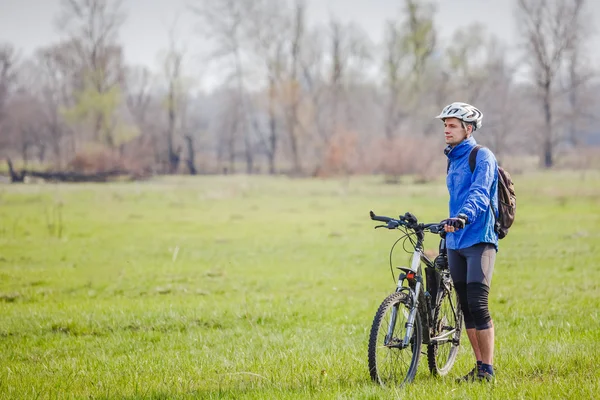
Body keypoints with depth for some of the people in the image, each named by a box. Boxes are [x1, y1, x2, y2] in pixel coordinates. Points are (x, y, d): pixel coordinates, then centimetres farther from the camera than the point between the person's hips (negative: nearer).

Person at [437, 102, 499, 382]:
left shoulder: (482, 157, -8)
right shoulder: (453, 160, 17)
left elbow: (479, 193, -24)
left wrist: (463, 217, -40)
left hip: (479, 240, -8)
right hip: (455, 243, 8)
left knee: (478, 305, -14)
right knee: (466, 307, 7)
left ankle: (488, 369, -9)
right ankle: (479, 366, 12)